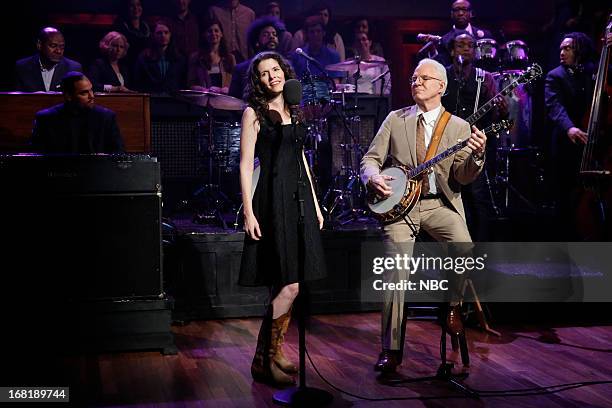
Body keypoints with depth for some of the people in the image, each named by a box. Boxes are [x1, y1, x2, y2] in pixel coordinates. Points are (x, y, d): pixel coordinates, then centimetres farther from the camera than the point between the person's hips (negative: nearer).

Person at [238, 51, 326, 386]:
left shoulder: (294, 111, 17)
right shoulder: (254, 113, -2)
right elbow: (246, 165, -7)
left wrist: (315, 203, 17)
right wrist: (248, 211, -14)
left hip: (299, 198, 7)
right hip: (273, 199, -7)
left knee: (287, 285, 6)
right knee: (290, 285, -12)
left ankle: (274, 354, 17)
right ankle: (263, 361, -2)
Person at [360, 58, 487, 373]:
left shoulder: (459, 127, 6)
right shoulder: (395, 119, 10)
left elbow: (463, 177, -3)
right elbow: (370, 158, 11)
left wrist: (476, 155, -23)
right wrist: (374, 178, -11)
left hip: (440, 204, 0)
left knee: (463, 245, -29)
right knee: (395, 266, -17)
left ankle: (453, 305, 1)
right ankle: (391, 350, -6)